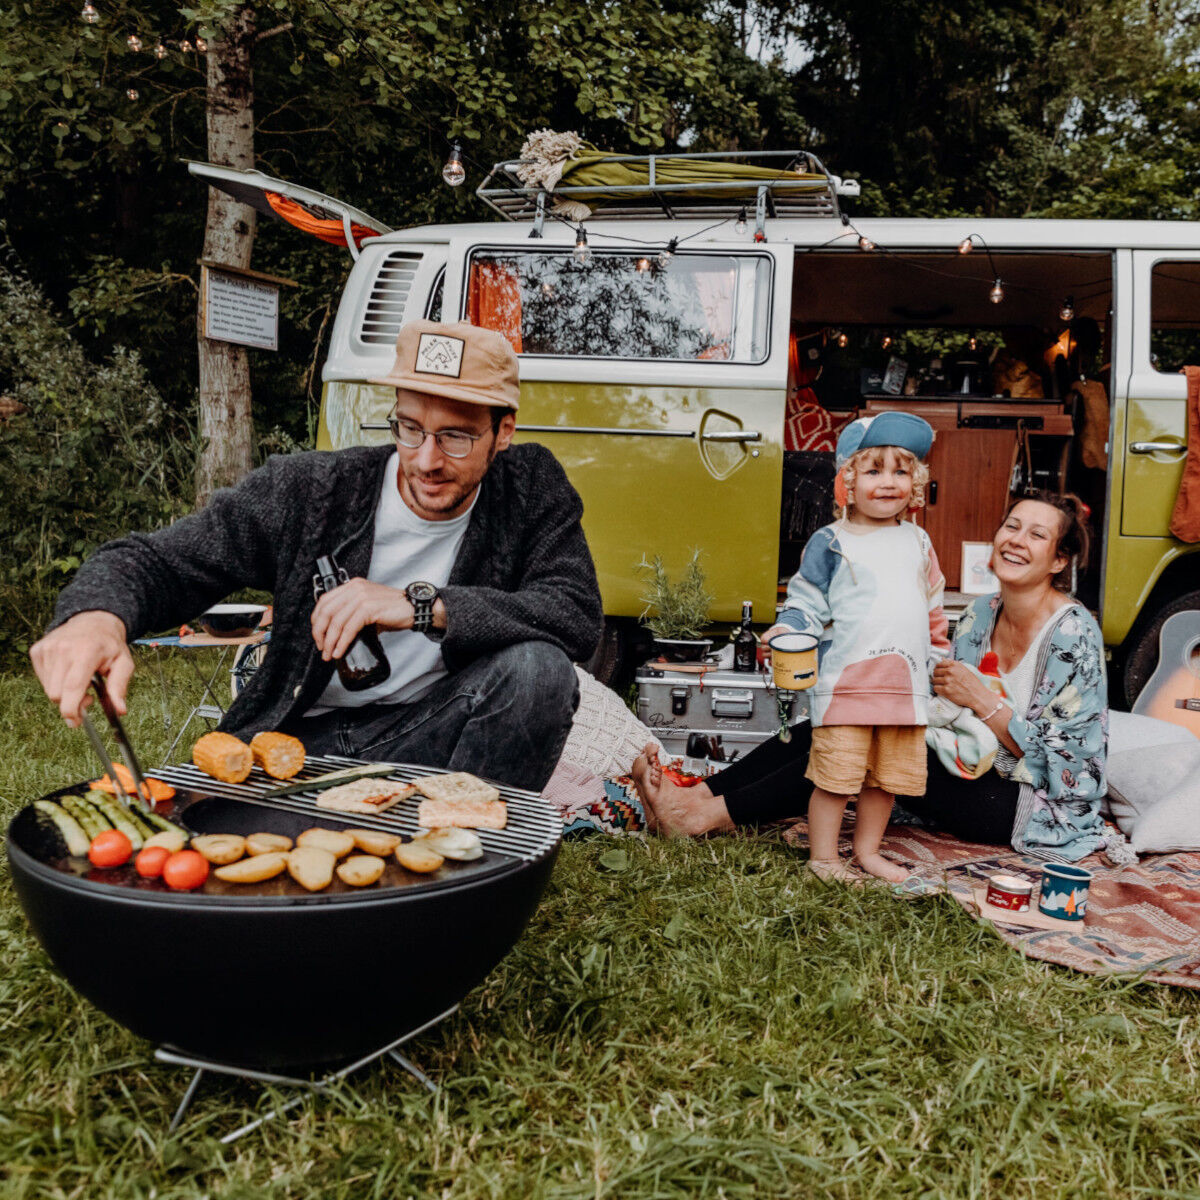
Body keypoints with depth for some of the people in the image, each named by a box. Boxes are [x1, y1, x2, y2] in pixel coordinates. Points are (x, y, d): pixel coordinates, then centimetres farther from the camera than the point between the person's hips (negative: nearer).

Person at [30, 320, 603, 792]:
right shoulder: (309, 490, -10)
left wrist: (423, 606, -29)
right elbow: (154, 560, -9)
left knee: (538, 667, -30)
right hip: (304, 742, 0)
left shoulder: (530, 489, -7)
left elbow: (580, 614, -19)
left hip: (428, 737, 1)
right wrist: (97, 615, -35)